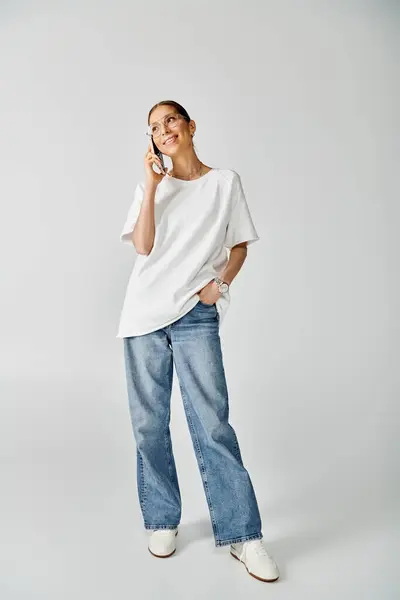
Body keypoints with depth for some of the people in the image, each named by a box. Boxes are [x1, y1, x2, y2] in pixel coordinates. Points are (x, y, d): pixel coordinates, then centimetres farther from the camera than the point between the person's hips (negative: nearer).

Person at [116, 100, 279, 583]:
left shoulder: (225, 181, 9)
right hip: (144, 314, 3)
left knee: (212, 422, -8)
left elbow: (239, 245, 11)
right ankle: (161, 521, 21)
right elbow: (142, 247, -1)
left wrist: (220, 282, -6)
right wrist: (152, 184, -3)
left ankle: (242, 535, 4)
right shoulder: (149, 187, 12)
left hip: (196, 315, -2)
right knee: (149, 423, 4)